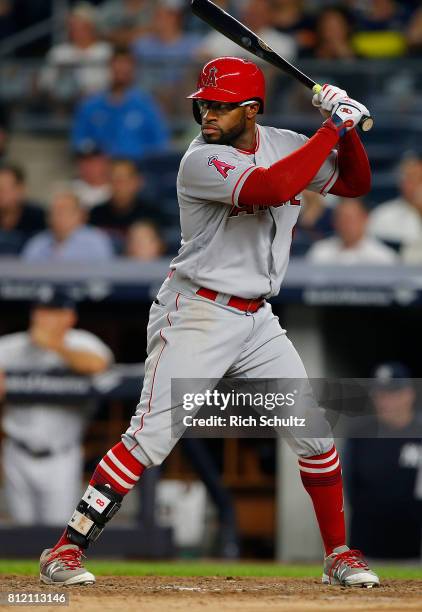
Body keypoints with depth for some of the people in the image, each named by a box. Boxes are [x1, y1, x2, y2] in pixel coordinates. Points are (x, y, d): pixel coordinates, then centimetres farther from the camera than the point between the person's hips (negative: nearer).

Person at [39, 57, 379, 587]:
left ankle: (338, 555, 19)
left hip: (257, 320, 7)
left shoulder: (281, 144, 5)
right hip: (196, 315, -7)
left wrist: (347, 128, -6)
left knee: (315, 433, 4)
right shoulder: (202, 161, -17)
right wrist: (333, 129, -26)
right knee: (151, 435, -16)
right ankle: (66, 550, -13)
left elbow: (355, 183, 13)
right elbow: (272, 188, -33)